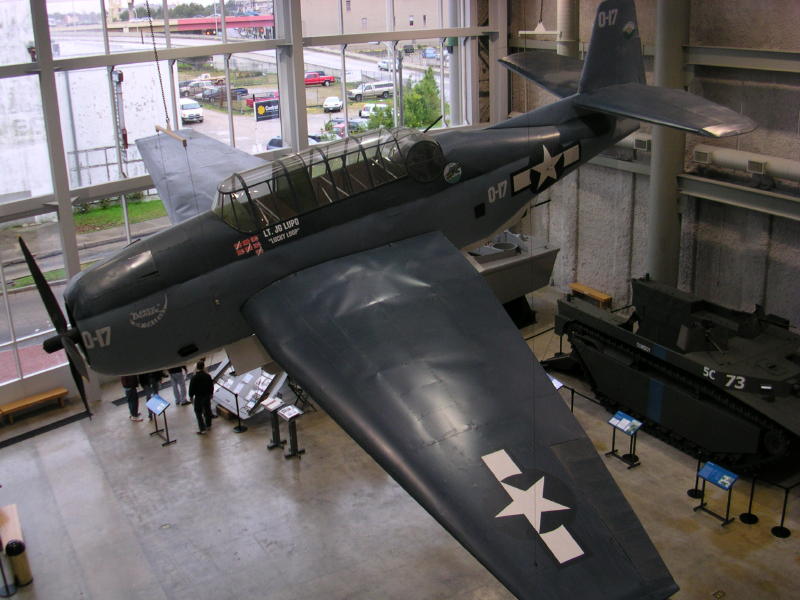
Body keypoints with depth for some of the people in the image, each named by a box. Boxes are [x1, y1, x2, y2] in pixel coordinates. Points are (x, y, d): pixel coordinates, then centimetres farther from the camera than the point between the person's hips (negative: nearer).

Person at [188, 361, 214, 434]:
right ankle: (208, 425, 33)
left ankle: (202, 429, -1)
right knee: (207, 410, 19)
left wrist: (191, 396, 4)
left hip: (198, 397, -4)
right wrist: (211, 393, 20)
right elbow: (211, 386, 4)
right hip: (207, 396, 4)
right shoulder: (208, 376, -7)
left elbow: (191, 388, -12)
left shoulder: (194, 378, -19)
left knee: (198, 413, 3)